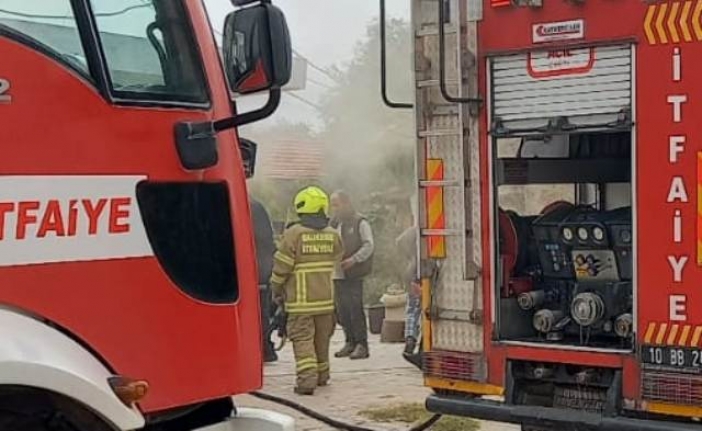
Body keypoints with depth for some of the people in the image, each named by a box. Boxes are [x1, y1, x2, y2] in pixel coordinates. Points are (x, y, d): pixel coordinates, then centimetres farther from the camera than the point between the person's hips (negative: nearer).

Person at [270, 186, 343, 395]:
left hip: (301, 299, -5)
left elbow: (281, 266, -9)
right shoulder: (332, 235, 2)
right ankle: (322, 375, 28)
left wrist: (276, 290, 5)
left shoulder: (293, 234, -12)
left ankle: (307, 379, -13)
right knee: (322, 339, 17)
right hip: (326, 298, 5)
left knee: (303, 339, -3)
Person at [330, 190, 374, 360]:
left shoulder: (360, 222, -4)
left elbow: (368, 246, -9)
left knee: (355, 309, -8)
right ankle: (350, 342, 17)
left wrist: (354, 259, -20)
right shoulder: (335, 224, 17)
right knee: (342, 310, 8)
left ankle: (361, 344, -3)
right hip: (338, 274, 7)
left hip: (354, 274, -7)